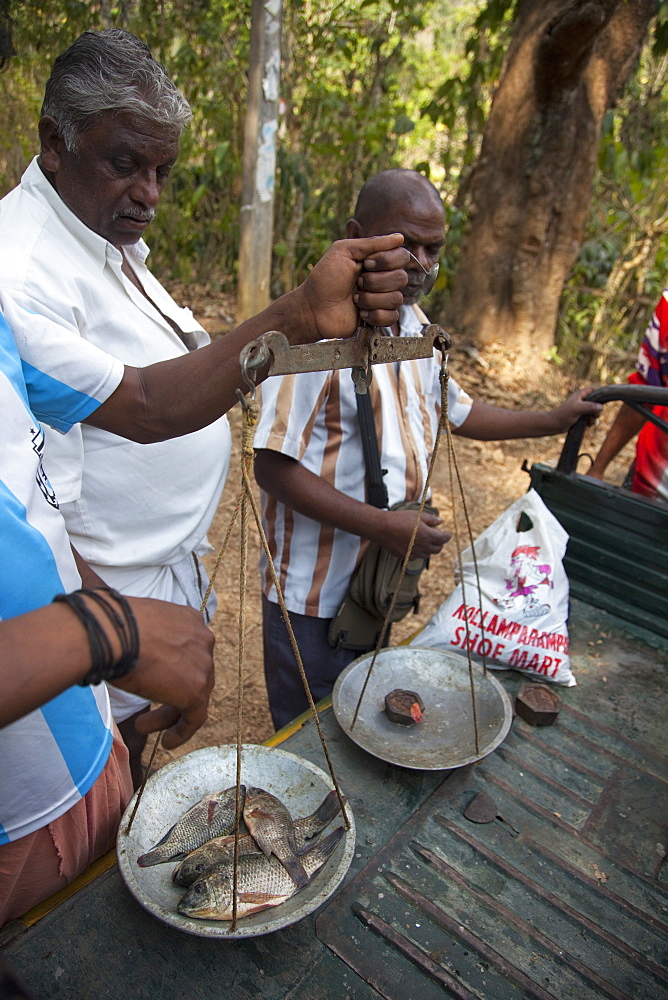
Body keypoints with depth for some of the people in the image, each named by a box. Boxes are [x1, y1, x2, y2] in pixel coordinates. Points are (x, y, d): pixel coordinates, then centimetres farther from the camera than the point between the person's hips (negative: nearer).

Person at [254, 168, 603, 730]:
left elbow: (454, 410, 21)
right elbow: (273, 468, -24)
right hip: (316, 590, -7)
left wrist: (554, 420, 18)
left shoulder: (416, 325, 6)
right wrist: (381, 526, -27)